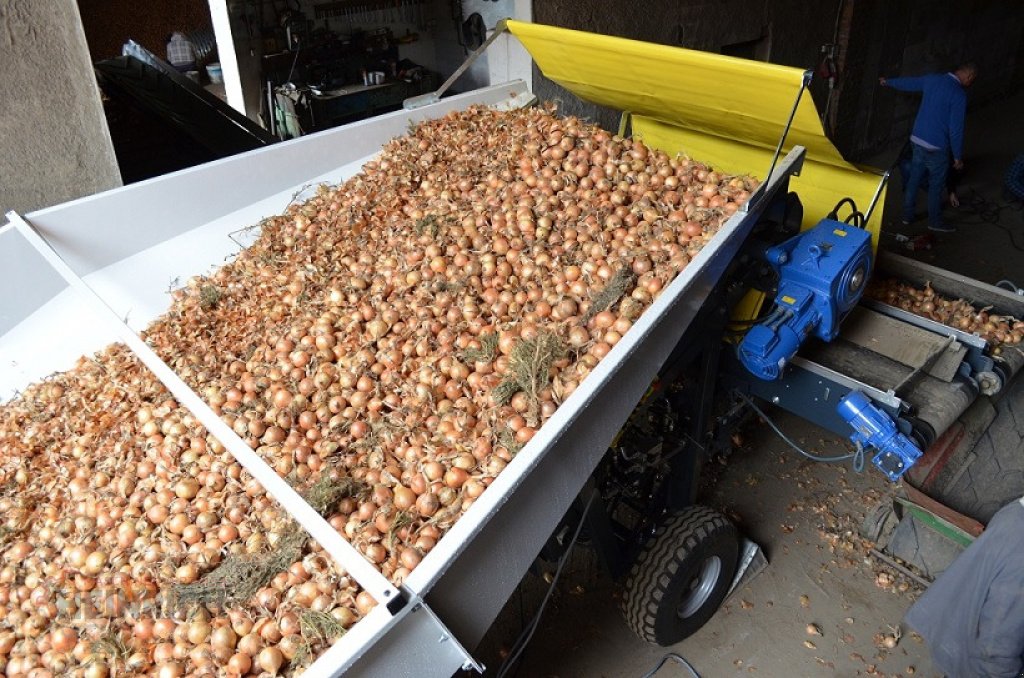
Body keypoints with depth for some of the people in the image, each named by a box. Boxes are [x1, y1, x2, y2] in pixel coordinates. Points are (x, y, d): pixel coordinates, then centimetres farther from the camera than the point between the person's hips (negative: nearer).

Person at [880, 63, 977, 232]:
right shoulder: (959, 94, -19)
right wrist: (958, 156, -8)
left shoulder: (933, 79, 1)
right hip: (935, 147, -7)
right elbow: (956, 129, -18)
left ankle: (907, 215, 29)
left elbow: (908, 83, 20)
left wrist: (887, 82, 40)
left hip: (917, 140, 7)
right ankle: (935, 221, 23)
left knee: (914, 179, 18)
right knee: (936, 185, 9)